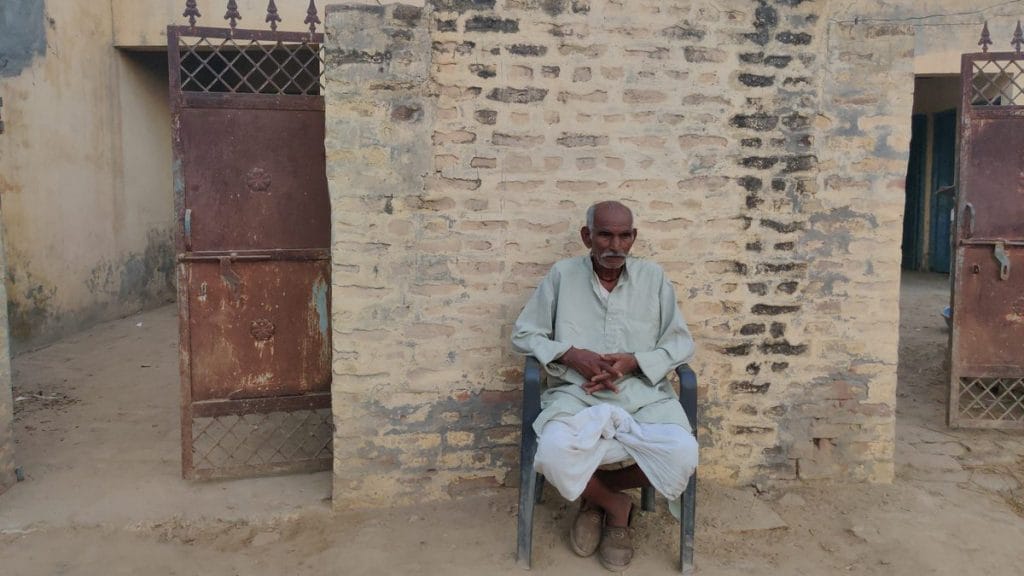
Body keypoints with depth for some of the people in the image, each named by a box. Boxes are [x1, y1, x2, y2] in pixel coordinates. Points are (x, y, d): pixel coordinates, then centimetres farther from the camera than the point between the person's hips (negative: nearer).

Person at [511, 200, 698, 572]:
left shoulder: (653, 277, 10)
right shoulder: (562, 275, 7)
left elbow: (682, 343, 9)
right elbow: (523, 334, 9)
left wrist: (635, 361, -10)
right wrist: (570, 354, -10)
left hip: (642, 393, 2)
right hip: (576, 393, -1)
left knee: (682, 453, -28)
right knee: (555, 454, -33)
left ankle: (598, 491, 4)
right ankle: (615, 504, 3)